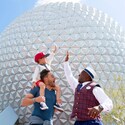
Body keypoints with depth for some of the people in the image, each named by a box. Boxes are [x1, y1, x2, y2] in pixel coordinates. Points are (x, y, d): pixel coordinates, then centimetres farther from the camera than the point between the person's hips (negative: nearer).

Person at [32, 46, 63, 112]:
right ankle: (42, 102, -53)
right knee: (42, 85, -42)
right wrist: (34, 82, -29)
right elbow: (35, 74, -14)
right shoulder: (38, 67, -1)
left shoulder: (47, 64, 19)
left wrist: (54, 51, 39)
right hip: (40, 81, -8)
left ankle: (58, 103, -10)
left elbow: (50, 58, 32)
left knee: (58, 88, -6)